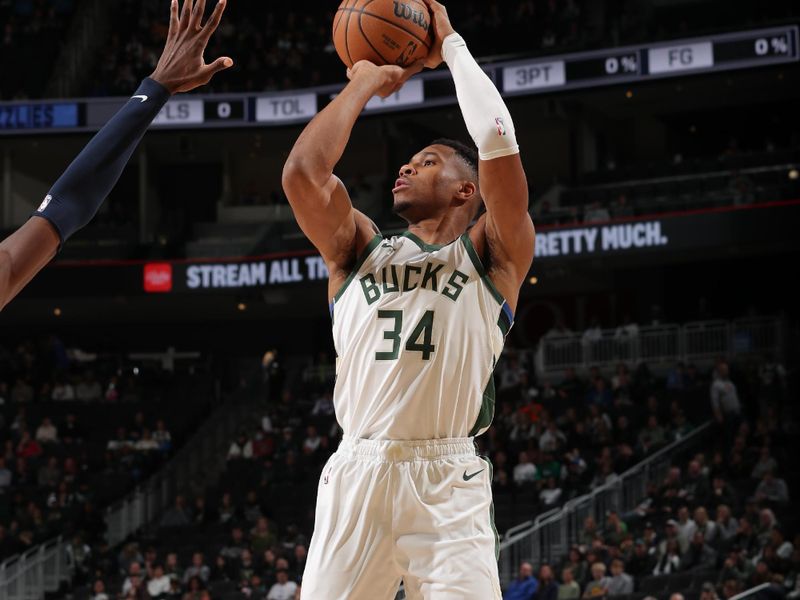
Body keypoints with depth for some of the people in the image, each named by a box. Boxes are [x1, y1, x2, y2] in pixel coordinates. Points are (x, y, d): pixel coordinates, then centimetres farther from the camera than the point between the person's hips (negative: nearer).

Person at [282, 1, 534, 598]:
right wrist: (363, 84, 14)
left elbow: (498, 141, -5)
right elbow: (302, 171, 1)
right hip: (356, 475, 3)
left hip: (448, 482, -3)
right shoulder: (360, 249, 19)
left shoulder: (490, 256, 10)